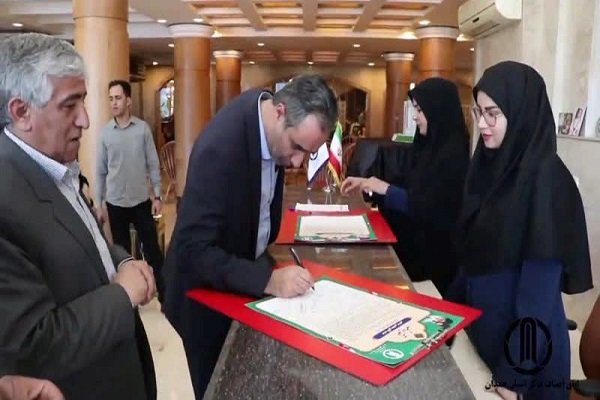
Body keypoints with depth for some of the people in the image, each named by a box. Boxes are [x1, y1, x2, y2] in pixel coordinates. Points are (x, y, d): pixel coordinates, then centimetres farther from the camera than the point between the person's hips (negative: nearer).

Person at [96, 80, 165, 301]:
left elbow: (153, 164, 0)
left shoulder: (143, 128, -3)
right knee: (122, 251, 12)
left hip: (141, 200, -1)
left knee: (152, 248, 4)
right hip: (115, 202, 1)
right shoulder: (105, 132, -1)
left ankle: (164, 294, 13)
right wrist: (98, 203, 2)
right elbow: (100, 170, 3)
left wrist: (157, 196, -2)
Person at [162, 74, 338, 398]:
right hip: (207, 291, -7)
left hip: (245, 273, 7)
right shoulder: (220, 146, -35)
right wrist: (267, 280, -39)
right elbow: (193, 251, -33)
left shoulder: (275, 126, -9)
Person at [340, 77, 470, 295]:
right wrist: (368, 183, 3)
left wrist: (386, 190, -18)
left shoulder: (453, 154, -19)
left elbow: (431, 211, -21)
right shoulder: (430, 146, 8)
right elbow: (410, 189, 13)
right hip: (416, 241, 8)